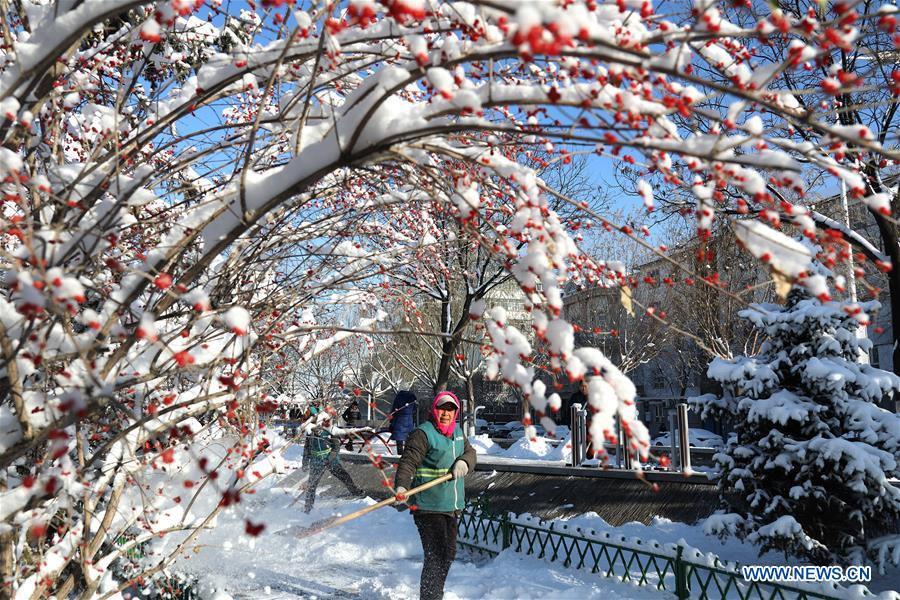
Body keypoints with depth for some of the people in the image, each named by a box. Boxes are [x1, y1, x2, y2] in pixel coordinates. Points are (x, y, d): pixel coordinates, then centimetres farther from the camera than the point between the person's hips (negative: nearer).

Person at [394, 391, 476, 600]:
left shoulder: (457, 431, 12)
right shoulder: (423, 433, -12)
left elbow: (470, 452, 12)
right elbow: (408, 462, -19)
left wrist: (464, 462, -11)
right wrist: (402, 486, -33)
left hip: (452, 506, 8)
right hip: (429, 507, -8)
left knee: (449, 554, 18)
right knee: (435, 557, -11)